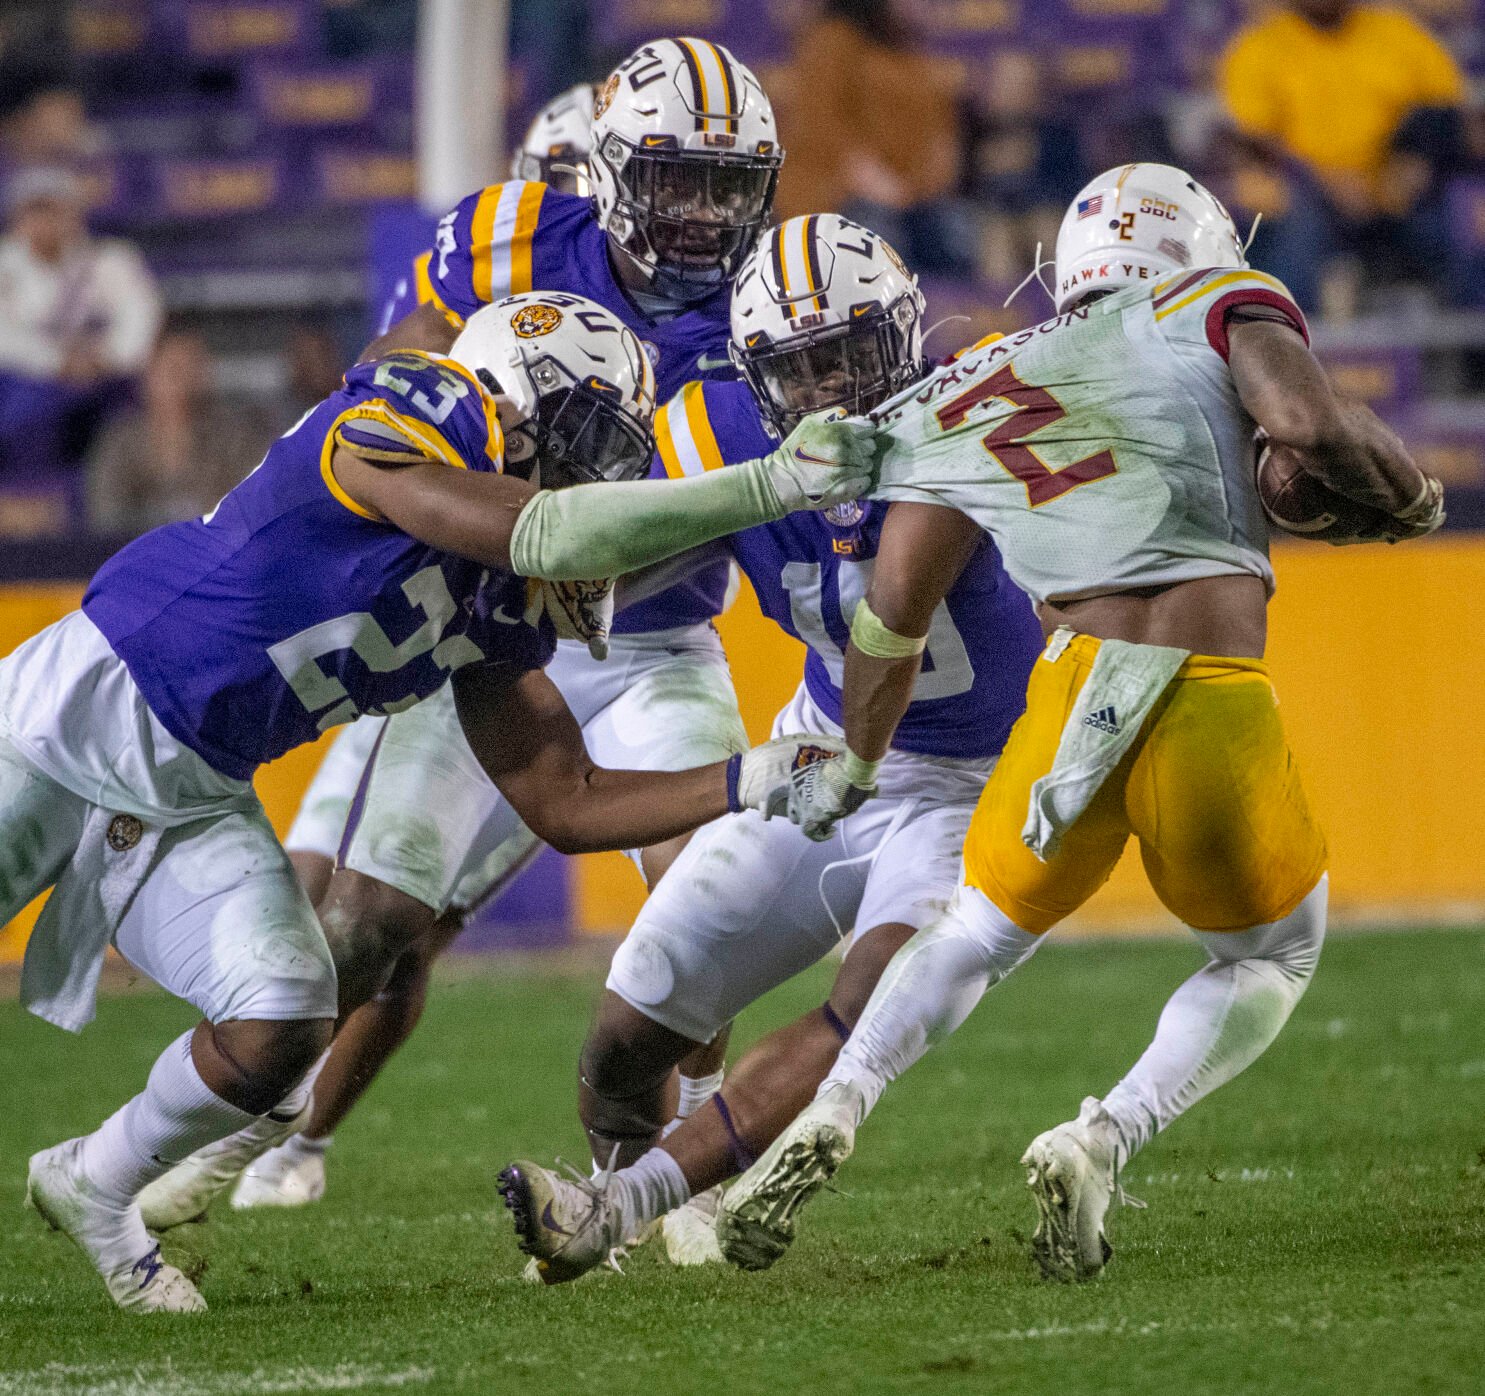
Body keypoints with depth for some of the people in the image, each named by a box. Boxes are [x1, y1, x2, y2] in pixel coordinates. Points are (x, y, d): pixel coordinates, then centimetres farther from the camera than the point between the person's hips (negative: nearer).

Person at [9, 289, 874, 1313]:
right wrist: (770, 487, -30)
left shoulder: (505, 608, 7)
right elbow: (546, 537, -31)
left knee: (280, 1029, -11)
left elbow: (566, 805, 9)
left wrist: (751, 784, -2)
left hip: (195, 798, 7)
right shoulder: (410, 418, -17)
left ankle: (93, 1190, 14)